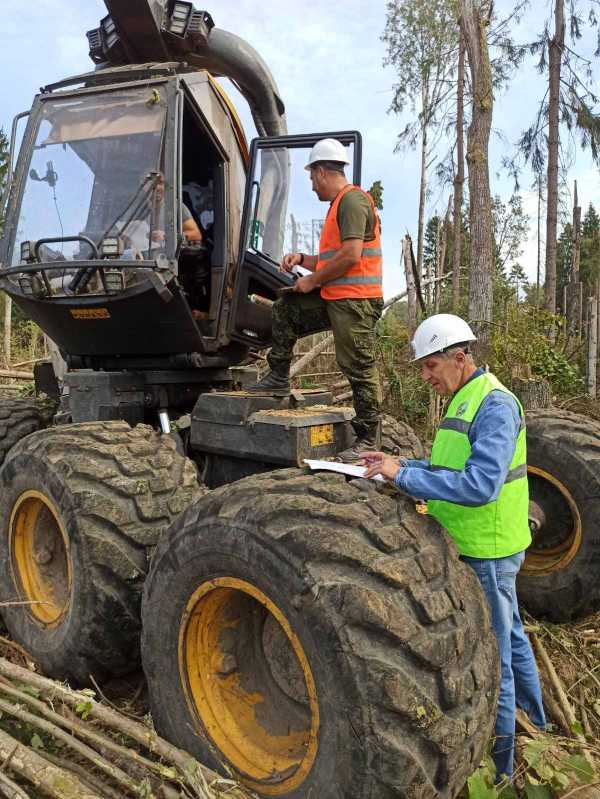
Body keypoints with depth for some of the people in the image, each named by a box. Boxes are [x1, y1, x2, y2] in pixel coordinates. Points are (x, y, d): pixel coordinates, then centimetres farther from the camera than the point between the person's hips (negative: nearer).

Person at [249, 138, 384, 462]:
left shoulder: (352, 200, -10)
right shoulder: (338, 204, 22)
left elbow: (351, 256, -21)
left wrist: (312, 280, -11)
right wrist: (302, 259, 13)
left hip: (354, 301, -10)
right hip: (335, 299, 10)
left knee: (360, 369, -7)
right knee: (285, 310, 16)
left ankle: (368, 440, 1)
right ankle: (279, 378, 23)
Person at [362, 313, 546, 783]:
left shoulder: (495, 405, -21)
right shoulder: (464, 403, 10)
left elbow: (481, 483, -31)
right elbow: (451, 469, 14)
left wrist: (405, 476, -29)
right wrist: (398, 465, 1)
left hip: (488, 553, -10)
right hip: (477, 549, 10)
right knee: (510, 637, 24)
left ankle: (497, 765, 21)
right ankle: (535, 724, 45)